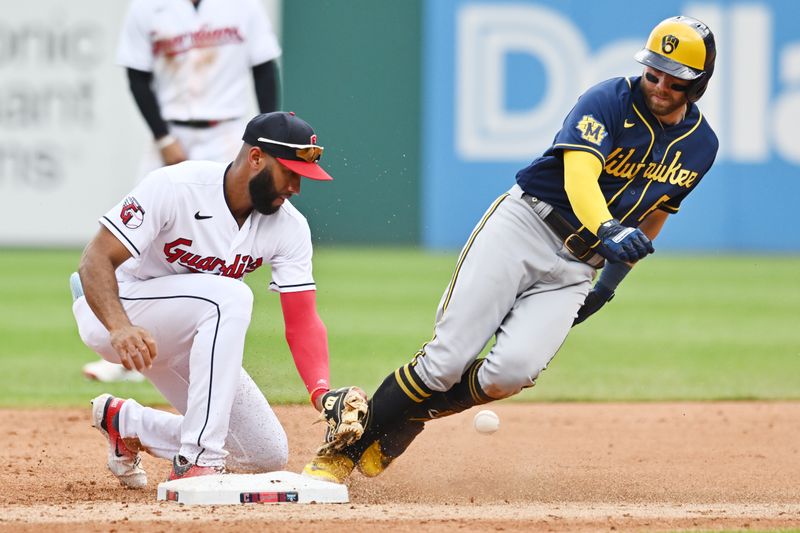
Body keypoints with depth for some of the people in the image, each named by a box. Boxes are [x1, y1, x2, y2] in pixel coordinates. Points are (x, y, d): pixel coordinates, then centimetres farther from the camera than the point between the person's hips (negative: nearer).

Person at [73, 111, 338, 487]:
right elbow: (96, 260, -30)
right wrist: (120, 328, -49)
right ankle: (199, 459, -33)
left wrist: (323, 394, -31)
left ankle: (126, 422, 19)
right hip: (111, 313, -7)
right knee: (231, 296, -34)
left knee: (268, 455, 1)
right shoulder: (174, 187, -26)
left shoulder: (290, 227, -9)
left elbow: (302, 320, -12)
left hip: (185, 339, 7)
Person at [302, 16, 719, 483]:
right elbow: (579, 175, -29)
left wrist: (613, 280, 21)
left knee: (512, 369, -21)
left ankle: (404, 422, 3)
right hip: (522, 226, -4)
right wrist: (608, 231, -48)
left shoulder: (700, 146, 5)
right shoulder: (609, 101, -12)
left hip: (577, 267, 4)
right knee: (448, 358, -13)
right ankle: (342, 448, 1)